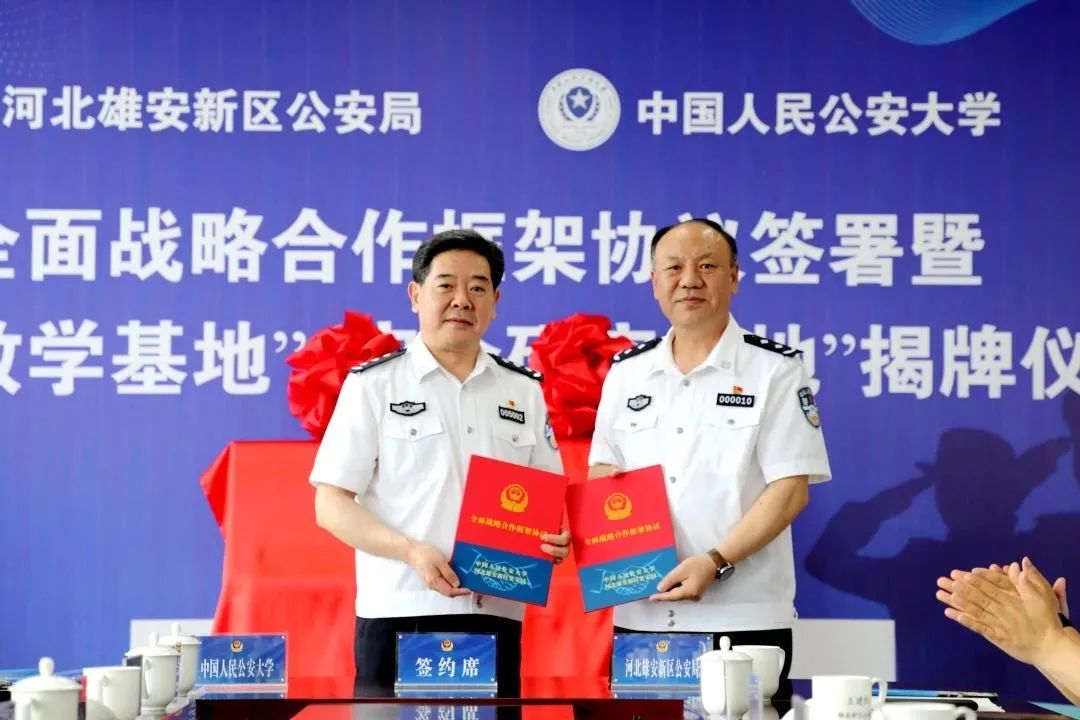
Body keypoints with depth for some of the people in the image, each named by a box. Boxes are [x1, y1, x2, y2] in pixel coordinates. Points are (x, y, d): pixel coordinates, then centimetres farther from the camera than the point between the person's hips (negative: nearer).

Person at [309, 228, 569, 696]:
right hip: (400, 612, -3)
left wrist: (556, 536, -6)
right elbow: (331, 504, -2)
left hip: (496, 614, 3)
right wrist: (411, 550, -17)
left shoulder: (524, 391, 13)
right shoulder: (373, 384, 3)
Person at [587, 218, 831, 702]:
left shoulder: (775, 371, -2)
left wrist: (716, 562, -19)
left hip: (744, 619, -4)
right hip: (639, 615, 4)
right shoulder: (626, 373, 11)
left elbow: (790, 490, -7)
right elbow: (601, 473, 15)